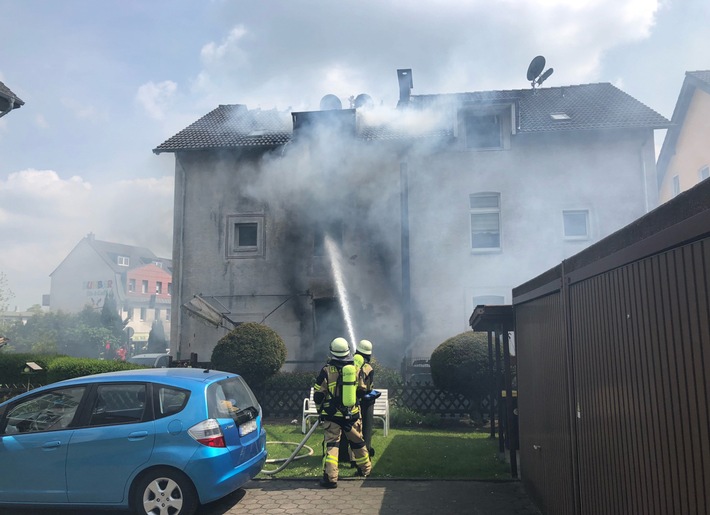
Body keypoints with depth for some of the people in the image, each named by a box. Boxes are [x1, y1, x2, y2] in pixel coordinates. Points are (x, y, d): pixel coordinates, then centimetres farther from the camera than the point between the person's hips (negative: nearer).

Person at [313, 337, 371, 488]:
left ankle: (330, 477, -9)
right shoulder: (355, 370, -1)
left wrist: (320, 408, 12)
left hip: (332, 415, -3)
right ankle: (365, 469, 37)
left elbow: (318, 395, -5)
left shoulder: (326, 371, -11)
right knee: (358, 441, 20)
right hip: (352, 414, 3)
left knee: (331, 444, 0)